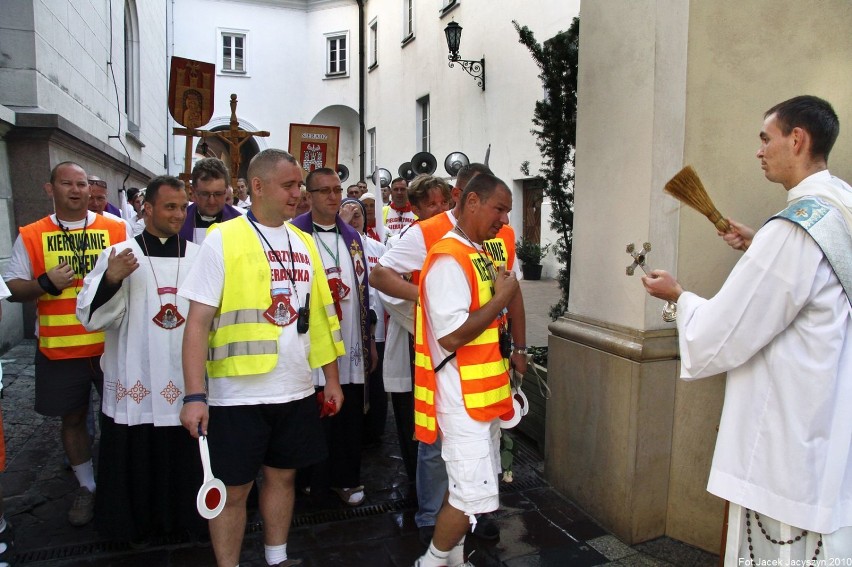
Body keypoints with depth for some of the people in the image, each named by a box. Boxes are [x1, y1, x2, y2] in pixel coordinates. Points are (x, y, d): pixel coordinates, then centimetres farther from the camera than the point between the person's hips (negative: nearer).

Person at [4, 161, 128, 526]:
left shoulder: (116, 229, 2)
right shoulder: (31, 236, 3)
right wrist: (45, 283, -15)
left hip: (111, 343, -1)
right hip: (59, 348, 1)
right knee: (72, 417, 13)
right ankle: (87, 486, 32)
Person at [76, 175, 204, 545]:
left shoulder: (199, 257, 4)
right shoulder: (119, 255, 0)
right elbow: (90, 317, -6)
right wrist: (111, 279, -21)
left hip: (186, 382, 1)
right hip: (134, 384, -1)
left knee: (185, 457, 11)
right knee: (134, 463, 10)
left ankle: (183, 519, 32)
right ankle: (135, 525, 32)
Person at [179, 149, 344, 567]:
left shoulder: (304, 242, 7)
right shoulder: (223, 239, -8)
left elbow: (321, 314, 11)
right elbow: (198, 321, -10)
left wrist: (331, 378, 11)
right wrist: (194, 394, -15)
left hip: (296, 391, 5)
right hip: (238, 394, -5)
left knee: (282, 475, 18)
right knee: (233, 488, 9)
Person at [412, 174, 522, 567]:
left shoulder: (481, 254, 12)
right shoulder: (448, 259, -19)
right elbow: (452, 335, -25)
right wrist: (502, 297, -17)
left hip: (484, 391, 9)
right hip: (461, 396, -9)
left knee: (465, 489, 19)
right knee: (474, 495, -3)